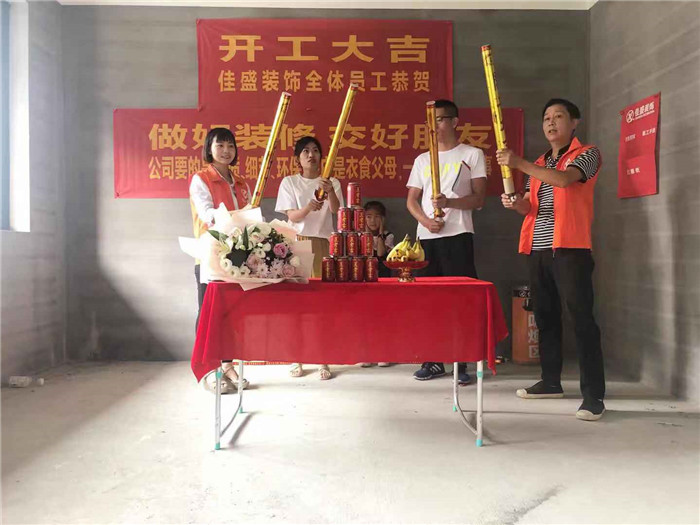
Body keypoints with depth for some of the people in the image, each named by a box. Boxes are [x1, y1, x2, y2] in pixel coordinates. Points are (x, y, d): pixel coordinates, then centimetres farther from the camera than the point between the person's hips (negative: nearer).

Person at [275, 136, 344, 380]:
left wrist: (330, 191, -28)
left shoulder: (332, 182, 10)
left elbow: (336, 210, -8)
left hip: (322, 243, 0)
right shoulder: (289, 182, 8)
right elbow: (291, 216, -2)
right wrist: (308, 208, -23)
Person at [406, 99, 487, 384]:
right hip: (426, 237, 4)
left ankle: (461, 363, 1)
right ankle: (434, 360, 15)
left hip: (458, 235, -4)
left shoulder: (472, 154, 5)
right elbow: (411, 201, 13)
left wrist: (449, 202, -19)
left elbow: (479, 198, -1)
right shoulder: (422, 159, 17)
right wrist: (426, 220, -7)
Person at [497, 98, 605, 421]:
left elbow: (564, 179, -19)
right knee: (545, 317, 11)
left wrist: (519, 163, -22)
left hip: (569, 249, -7)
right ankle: (551, 381, 23)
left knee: (579, 319, -10)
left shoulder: (587, 154, 2)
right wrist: (515, 203, -5)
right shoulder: (539, 165, 21)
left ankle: (594, 394, -7)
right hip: (537, 250, 7)